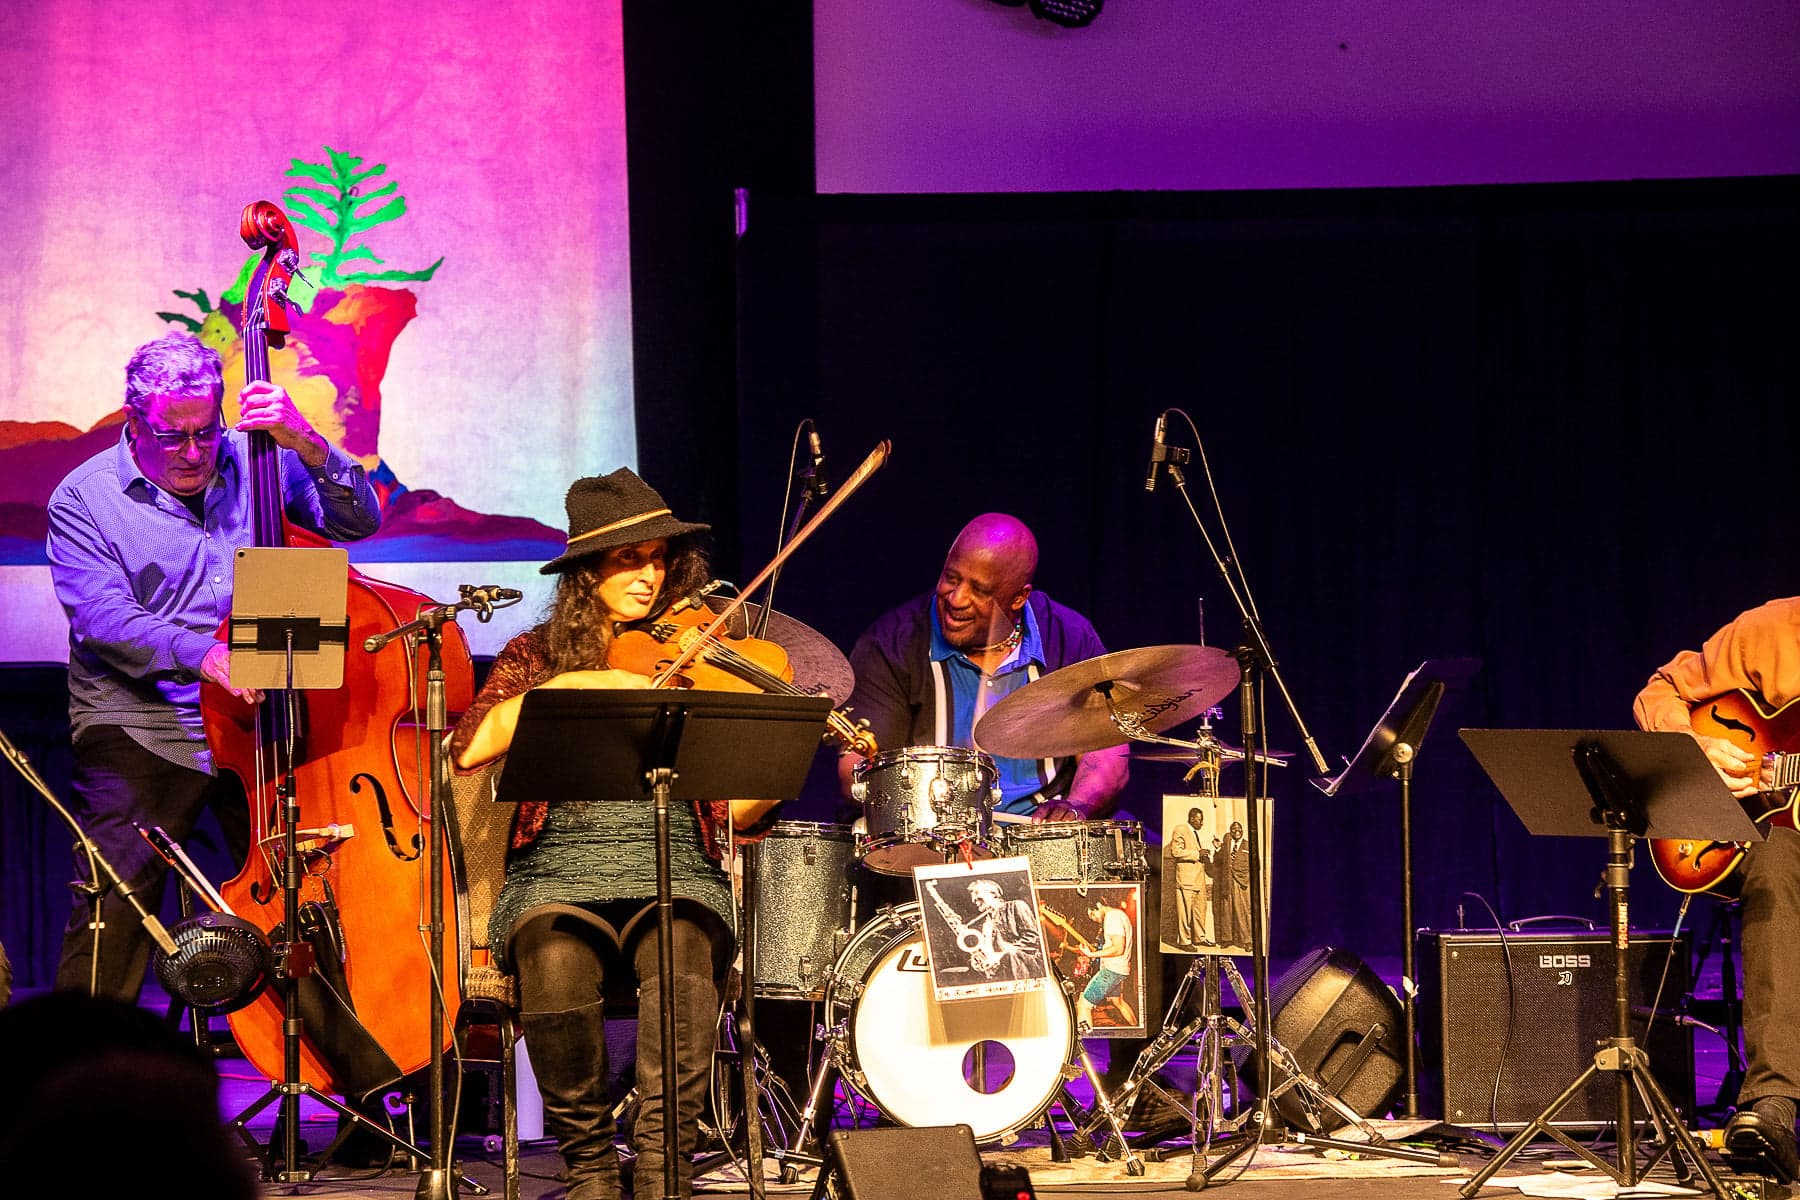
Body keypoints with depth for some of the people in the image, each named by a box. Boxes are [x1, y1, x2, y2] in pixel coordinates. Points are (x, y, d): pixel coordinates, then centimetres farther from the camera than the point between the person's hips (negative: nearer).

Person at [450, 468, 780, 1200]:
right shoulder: (539, 655, 12)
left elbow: (735, 811, 5)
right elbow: (470, 749, -7)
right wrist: (566, 685, -15)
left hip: (675, 873, 0)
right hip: (559, 874, 0)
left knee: (682, 952, -35)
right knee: (557, 959, -35)